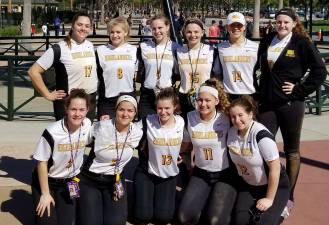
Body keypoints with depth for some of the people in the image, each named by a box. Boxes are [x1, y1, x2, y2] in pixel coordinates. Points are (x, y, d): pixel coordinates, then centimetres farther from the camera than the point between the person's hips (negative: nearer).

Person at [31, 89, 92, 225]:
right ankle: (40, 209, 24)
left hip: (69, 182, 4)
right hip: (46, 181, -4)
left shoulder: (88, 125, -12)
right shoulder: (52, 132, -26)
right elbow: (42, 163, -17)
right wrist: (45, 194, -13)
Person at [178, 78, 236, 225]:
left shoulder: (226, 119, -14)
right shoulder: (190, 118, -5)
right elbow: (184, 145, 8)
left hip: (225, 174, -3)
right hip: (201, 173, 3)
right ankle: (206, 203, 20)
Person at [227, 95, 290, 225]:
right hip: (247, 184, 5)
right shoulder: (231, 132, -8)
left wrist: (269, 199, -19)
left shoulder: (261, 135, -27)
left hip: (274, 185, -5)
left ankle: (279, 210, 11)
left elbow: (275, 168, -24)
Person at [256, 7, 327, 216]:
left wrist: (300, 90, -10)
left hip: (290, 104, -4)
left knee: (291, 151, 9)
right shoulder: (267, 41, 6)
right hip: (266, 103, 4)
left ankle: (289, 195, 19)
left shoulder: (302, 42, -7)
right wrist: (260, 91, 11)